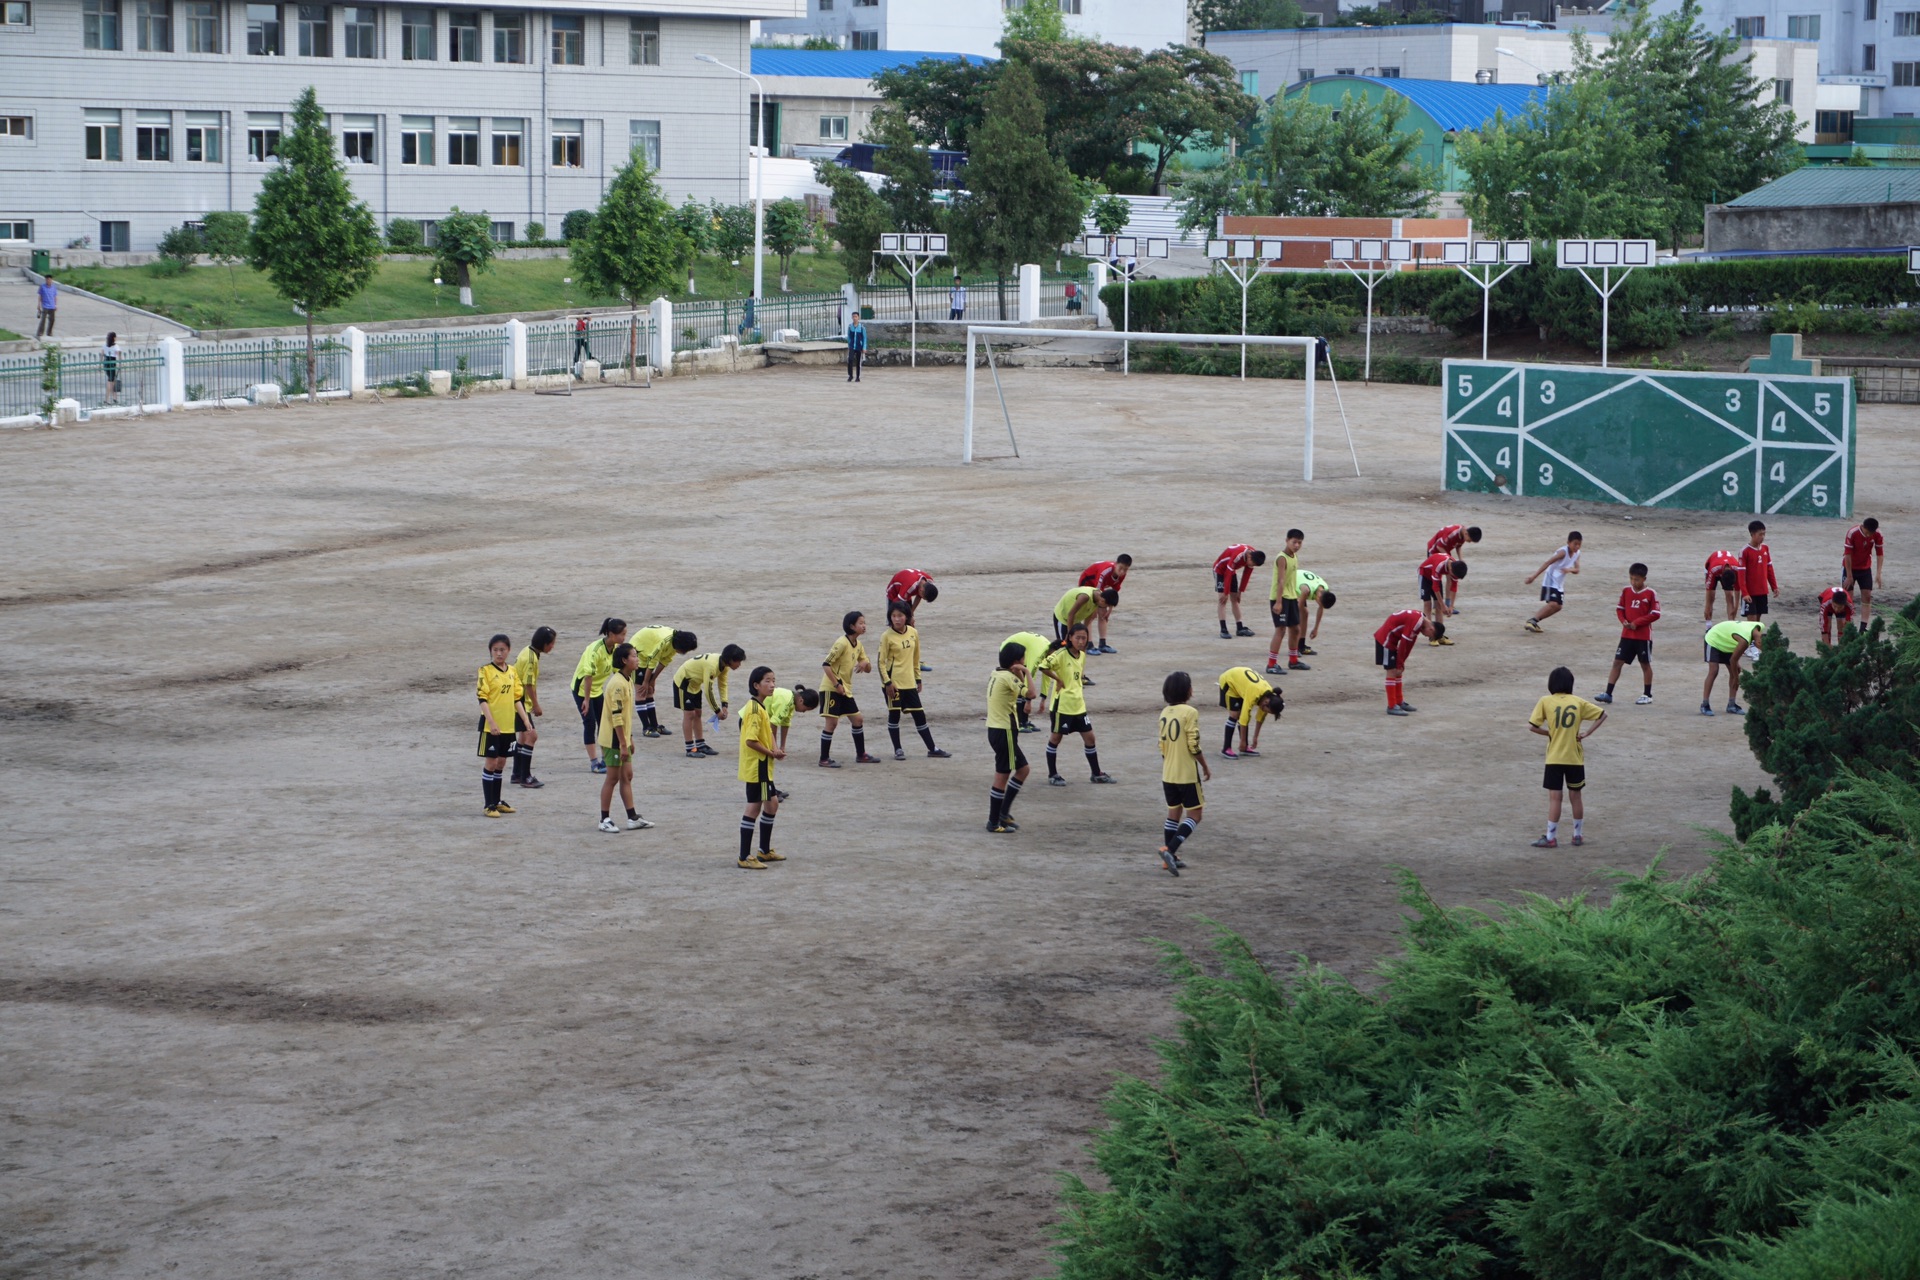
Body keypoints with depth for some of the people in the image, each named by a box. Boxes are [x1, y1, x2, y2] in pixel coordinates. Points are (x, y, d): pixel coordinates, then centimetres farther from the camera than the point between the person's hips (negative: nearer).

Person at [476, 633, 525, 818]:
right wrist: (491, 722, -22)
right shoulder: (486, 671, -8)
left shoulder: (512, 672, 9)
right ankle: (488, 805, 2)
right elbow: (482, 699, -13)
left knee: (501, 763, 13)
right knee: (490, 763, -2)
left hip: (508, 725, 6)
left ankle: (497, 801, 22)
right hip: (491, 725, -6)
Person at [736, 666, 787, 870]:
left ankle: (765, 851, 29)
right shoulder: (755, 709, -19)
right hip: (756, 766, -10)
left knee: (772, 804, 18)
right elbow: (750, 740, -25)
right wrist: (772, 753, -14)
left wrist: (774, 750, 4)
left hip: (763, 767, 10)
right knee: (754, 807, -6)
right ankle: (745, 858, -3)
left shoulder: (760, 707, 12)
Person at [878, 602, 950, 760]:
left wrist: (918, 679, 15)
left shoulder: (913, 633, 4)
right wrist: (887, 682, -14)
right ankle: (897, 749, 15)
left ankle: (932, 749, 15)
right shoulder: (887, 636, -11)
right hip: (893, 683, -4)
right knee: (894, 714, 3)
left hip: (909, 683, 4)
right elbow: (881, 662, -9)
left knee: (919, 715, 8)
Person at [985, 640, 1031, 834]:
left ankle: (1003, 812, 20)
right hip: (1004, 731, -10)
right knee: (1002, 776, -1)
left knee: (1022, 769, 18)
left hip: (995, 729, 10)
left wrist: (1019, 675, 3)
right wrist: (1025, 674, -12)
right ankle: (994, 822, 5)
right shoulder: (1008, 678, -18)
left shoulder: (996, 674, 10)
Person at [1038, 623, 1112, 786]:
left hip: (1079, 705, 7)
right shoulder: (1061, 654, -16)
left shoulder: (1082, 655, 7)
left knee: (1089, 737, 9)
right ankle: (1052, 775, 14)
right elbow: (1043, 667, -25)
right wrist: (1058, 680, -19)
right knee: (1056, 737, 5)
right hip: (1062, 704, -7)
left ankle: (1096, 774, 19)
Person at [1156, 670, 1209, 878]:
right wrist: (1205, 768, -4)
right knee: (1194, 815, 0)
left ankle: (1170, 858, 18)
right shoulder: (1190, 713, -16)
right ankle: (1170, 850, -16)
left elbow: (1162, 745, 11)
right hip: (1187, 775, -7)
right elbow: (1194, 746, -17)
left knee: (1174, 812, 17)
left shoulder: (1165, 713, 6)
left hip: (1168, 774, 7)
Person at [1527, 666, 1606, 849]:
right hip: (1575, 758, 2)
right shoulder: (1578, 702, 3)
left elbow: (1532, 726, -9)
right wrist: (1588, 733, 1)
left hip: (1554, 758, -2)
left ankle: (1551, 838, -1)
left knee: (1554, 797, 0)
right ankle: (1577, 835, 22)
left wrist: (1550, 733, 5)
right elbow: (1602, 714, 6)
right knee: (1576, 796, 14)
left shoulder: (1545, 702, -4)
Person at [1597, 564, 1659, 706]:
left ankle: (1647, 695, 18)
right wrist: (1623, 621, -10)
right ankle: (1608, 693, 2)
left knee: (1645, 664, 7)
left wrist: (1637, 623, -16)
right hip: (1627, 634, 4)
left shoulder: (1650, 593, -9)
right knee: (1617, 662, 1)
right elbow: (1619, 608, 10)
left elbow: (1655, 614, -11)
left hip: (1644, 635, -4)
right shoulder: (1626, 591, 3)